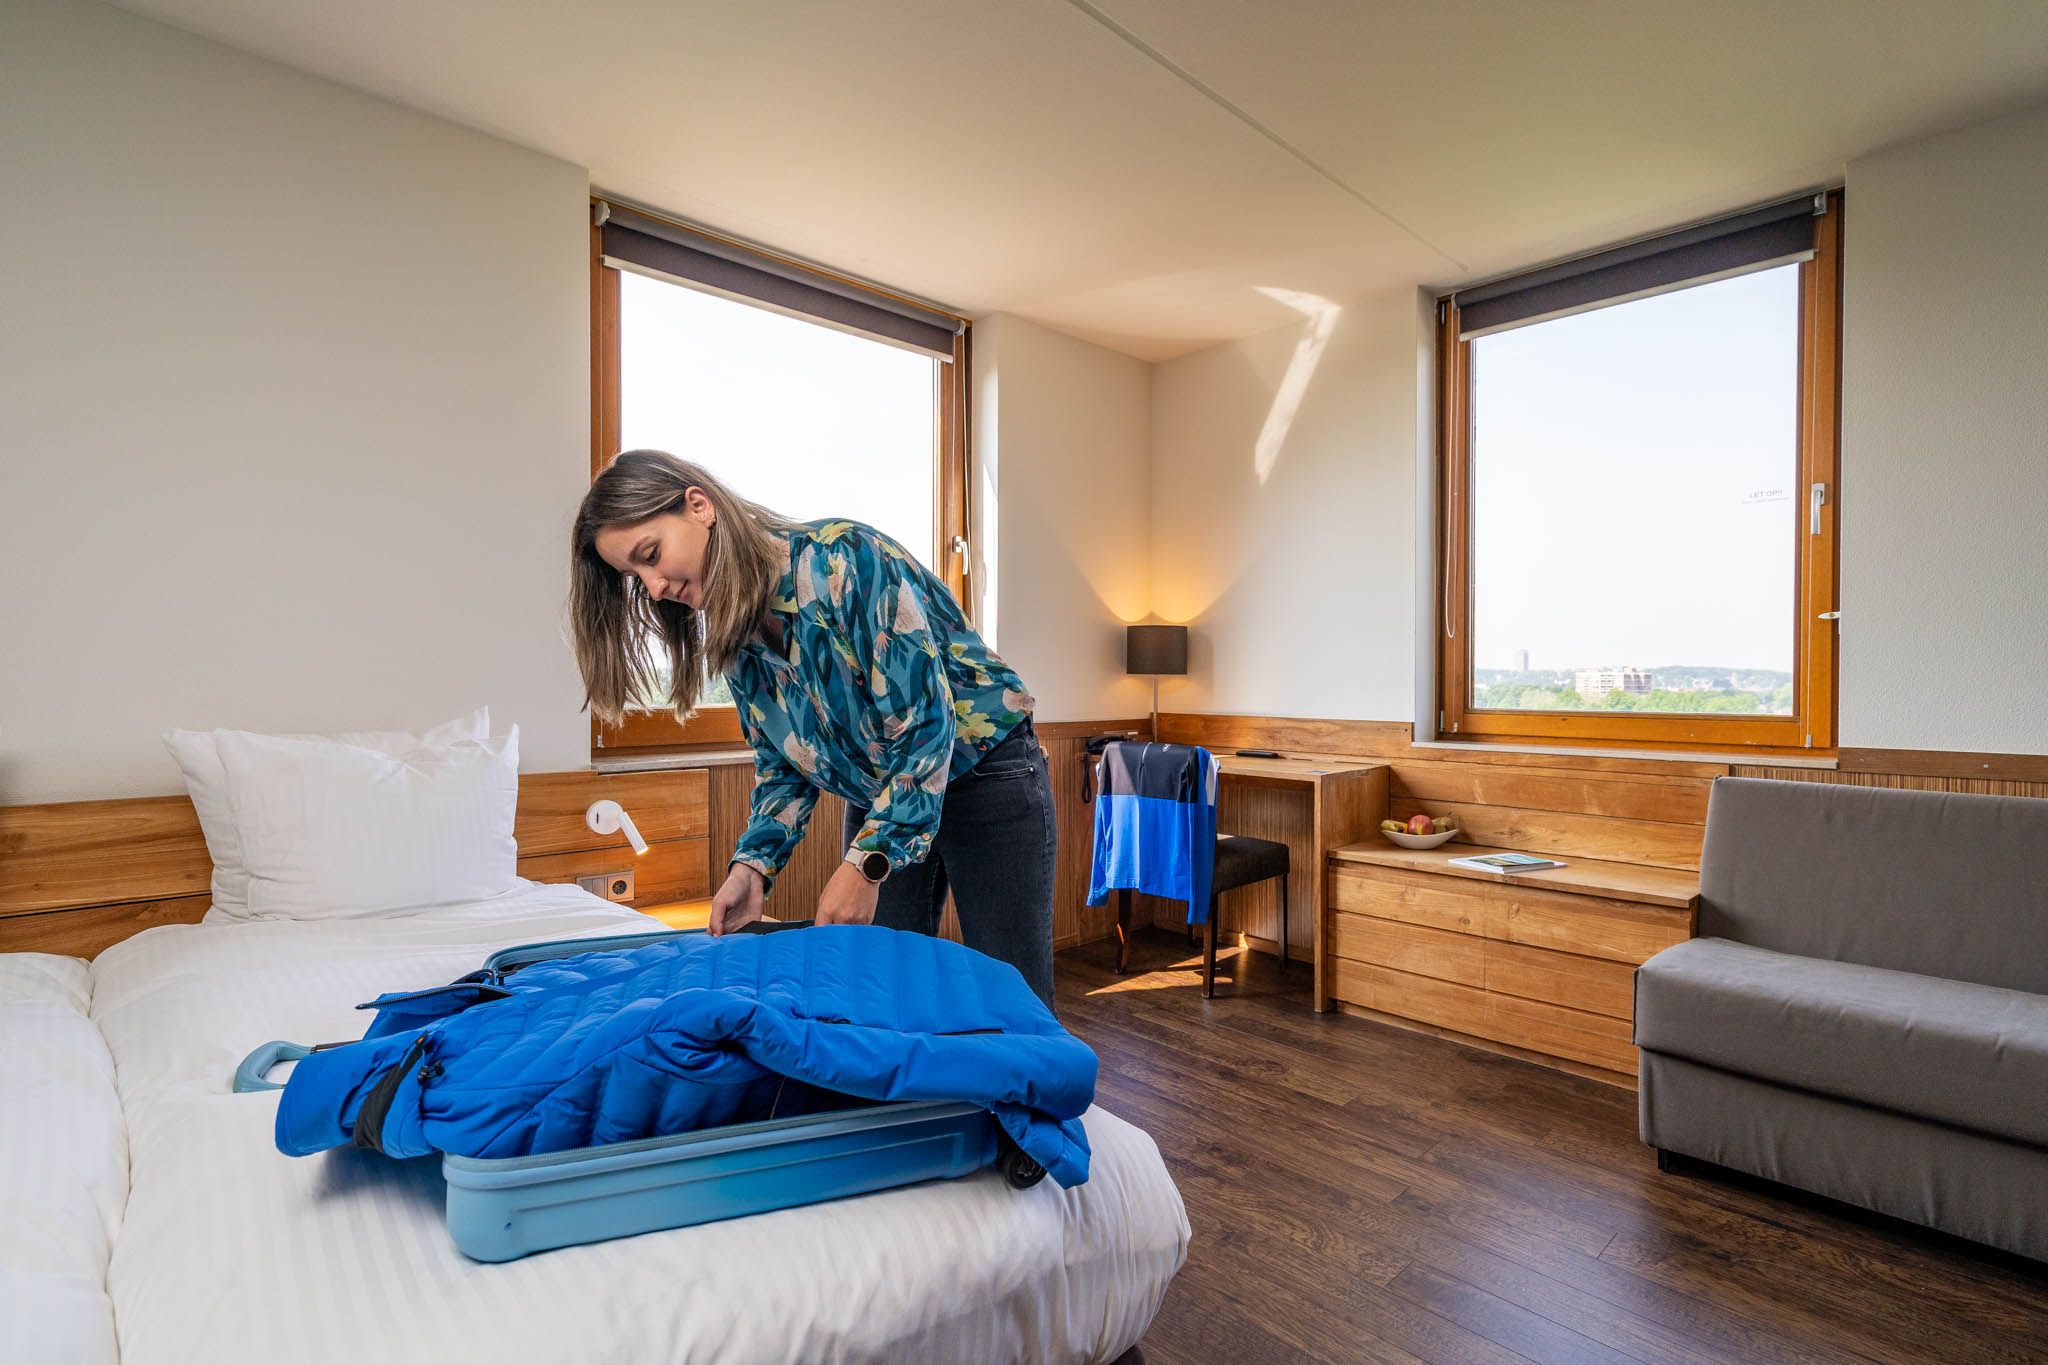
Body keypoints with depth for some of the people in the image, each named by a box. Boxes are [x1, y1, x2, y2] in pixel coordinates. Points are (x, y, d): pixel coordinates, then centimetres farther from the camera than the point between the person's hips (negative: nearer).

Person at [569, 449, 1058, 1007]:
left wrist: (864, 864, -27)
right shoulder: (733, 635, -1)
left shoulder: (844, 557, -25)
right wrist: (753, 863, -9)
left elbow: (925, 722, -27)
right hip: (878, 796, 6)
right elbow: (781, 764, 6)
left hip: (981, 769, -6)